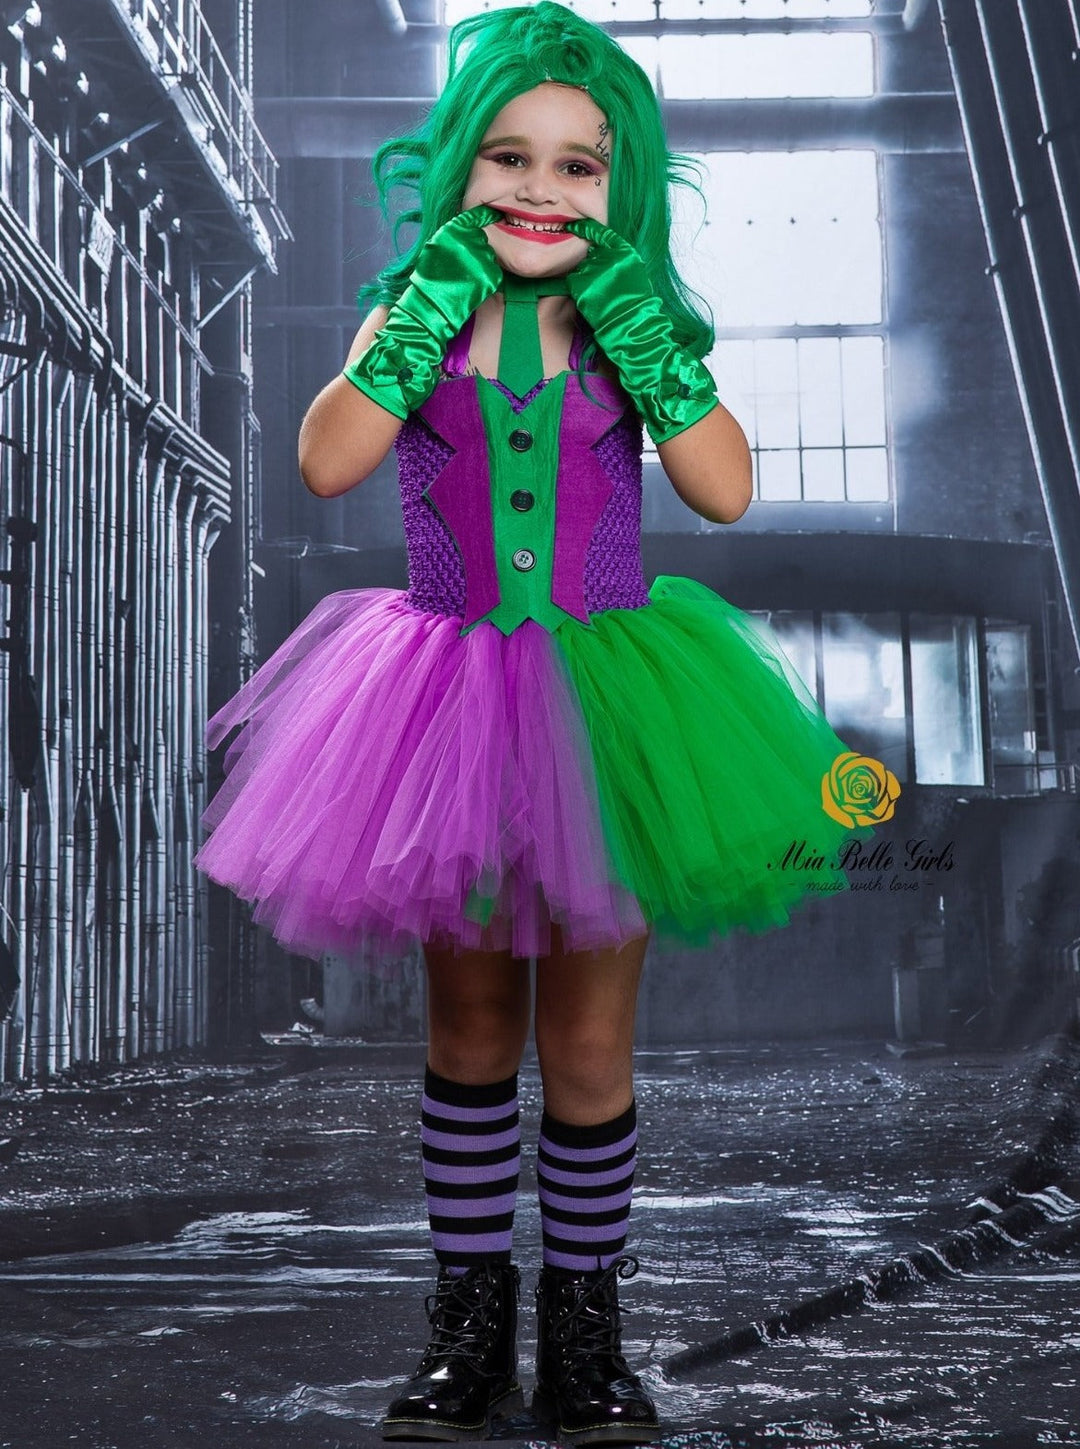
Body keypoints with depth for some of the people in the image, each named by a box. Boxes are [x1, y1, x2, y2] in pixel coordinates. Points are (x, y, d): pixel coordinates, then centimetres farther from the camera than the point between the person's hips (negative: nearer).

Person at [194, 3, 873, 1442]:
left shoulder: (634, 322, 0)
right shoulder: (417, 314, 1)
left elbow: (724, 489, -12)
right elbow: (328, 463, -15)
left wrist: (634, 326, -16)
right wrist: (431, 307, -16)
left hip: (605, 691, 0)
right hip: (453, 695, 1)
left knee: (588, 1039, 6)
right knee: (470, 1024, 12)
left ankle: (584, 1323, 22)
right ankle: (469, 1318, 26)